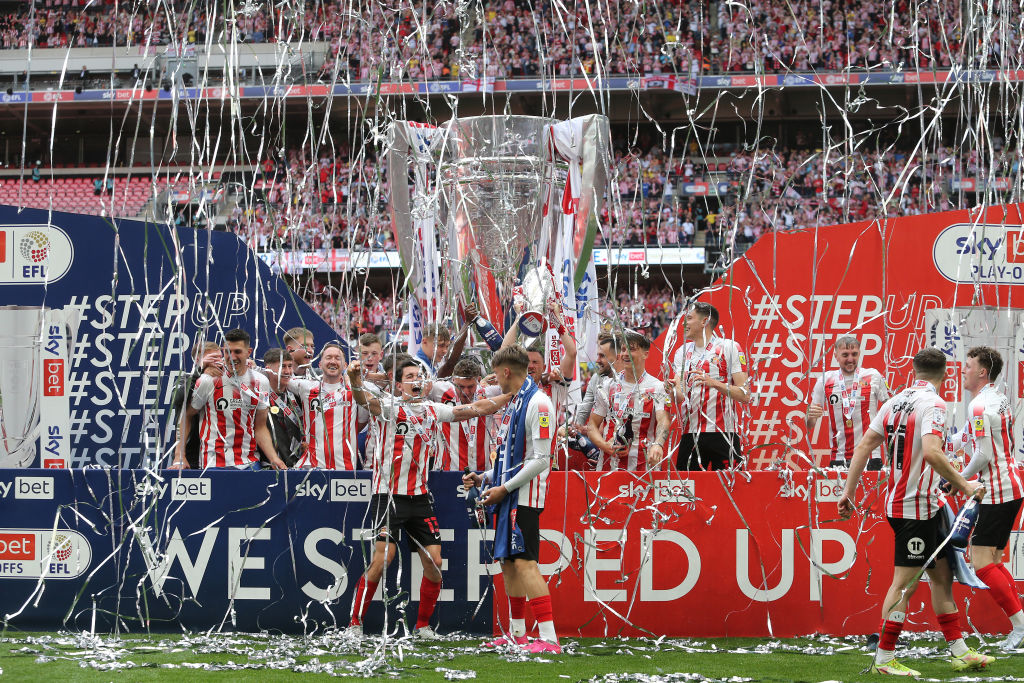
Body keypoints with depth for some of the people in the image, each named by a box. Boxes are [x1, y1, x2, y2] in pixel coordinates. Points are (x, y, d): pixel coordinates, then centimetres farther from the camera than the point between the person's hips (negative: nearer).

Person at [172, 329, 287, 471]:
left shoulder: (260, 382, 6)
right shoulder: (208, 381, -4)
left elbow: (260, 428, 9)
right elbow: (186, 416, 4)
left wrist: (274, 459, -5)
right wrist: (179, 457, -4)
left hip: (250, 463, 3)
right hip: (214, 463, -3)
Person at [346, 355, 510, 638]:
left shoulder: (433, 411, 12)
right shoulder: (389, 406, -5)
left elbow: (474, 409, 20)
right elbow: (365, 400, -26)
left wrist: (511, 395, 16)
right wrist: (355, 379, -48)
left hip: (420, 497, 5)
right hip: (388, 495, -5)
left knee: (434, 562, -1)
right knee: (382, 559, -15)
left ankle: (423, 625, 16)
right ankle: (354, 624, -6)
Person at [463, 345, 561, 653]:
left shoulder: (538, 403, -14)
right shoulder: (514, 403, 16)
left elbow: (540, 459, -18)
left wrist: (505, 488, -16)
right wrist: (484, 477, 16)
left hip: (525, 497, -10)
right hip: (509, 496, 10)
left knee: (525, 563, -15)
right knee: (509, 561, 13)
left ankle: (549, 639, -19)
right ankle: (517, 635, 22)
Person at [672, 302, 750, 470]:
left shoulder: (729, 347, 0)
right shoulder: (682, 352, 16)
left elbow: (744, 396, -6)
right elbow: (680, 396, 8)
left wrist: (714, 383, -21)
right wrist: (673, 390, -15)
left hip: (723, 432, -5)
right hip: (691, 435, 5)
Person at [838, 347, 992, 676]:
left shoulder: (895, 402, 9)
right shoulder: (933, 404, -15)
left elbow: (864, 446, 8)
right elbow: (931, 452, -29)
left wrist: (849, 489, 12)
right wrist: (963, 485, -20)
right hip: (916, 506, -9)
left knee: (942, 575, 13)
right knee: (904, 583, -4)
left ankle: (960, 652, 17)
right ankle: (883, 659, 0)